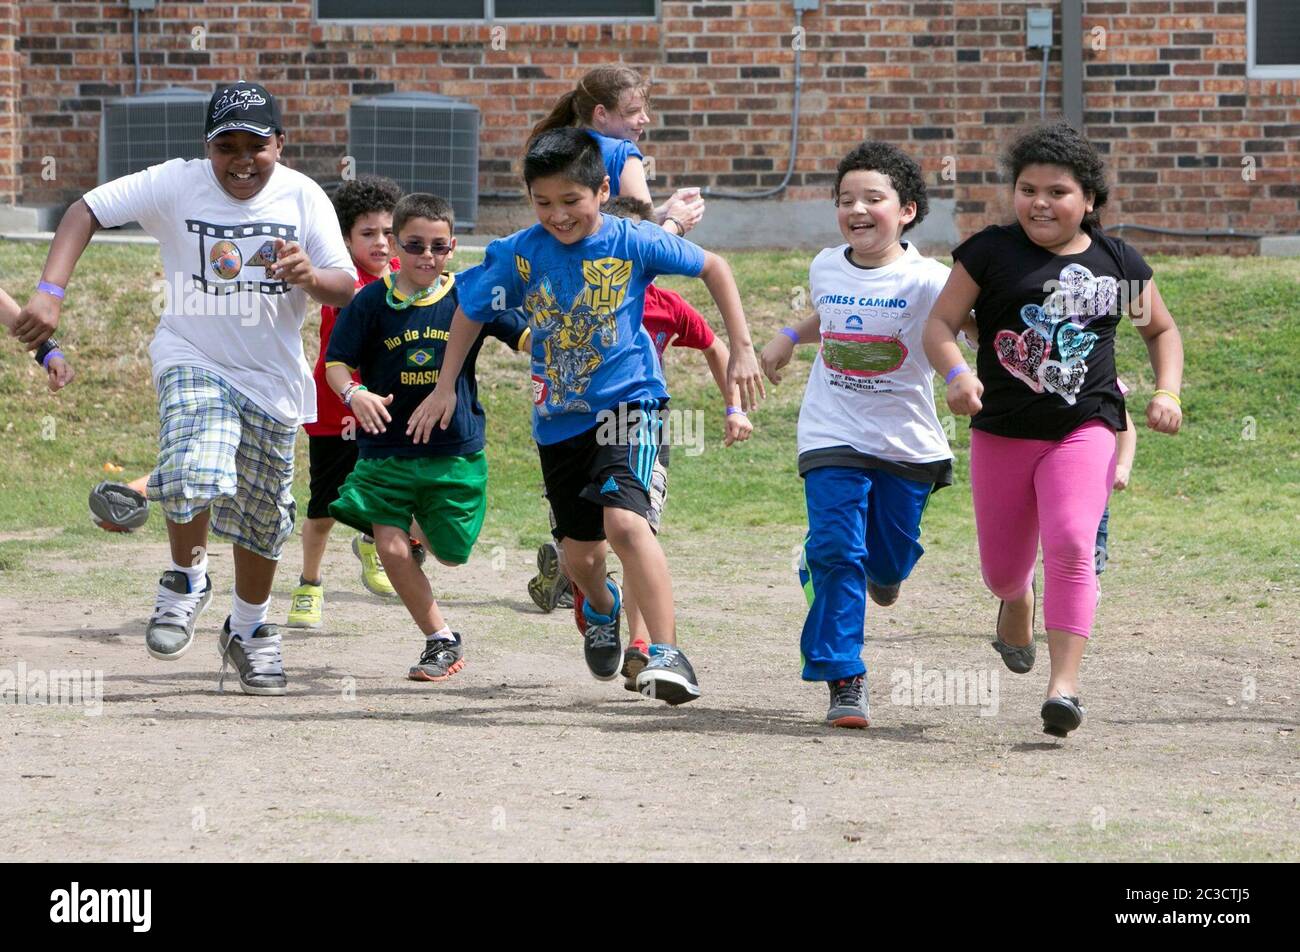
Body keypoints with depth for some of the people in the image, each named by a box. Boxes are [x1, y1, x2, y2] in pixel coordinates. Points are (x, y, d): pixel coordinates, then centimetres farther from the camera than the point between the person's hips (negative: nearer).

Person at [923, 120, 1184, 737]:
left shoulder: (1117, 263, 4)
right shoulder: (991, 252, -2)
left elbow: (1161, 328, 19)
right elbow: (940, 324, -3)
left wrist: (1167, 391, 3)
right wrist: (957, 374, -23)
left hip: (1084, 429, -1)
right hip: (1002, 432, 1)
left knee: (1070, 546, -23)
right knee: (1002, 566, 12)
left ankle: (1064, 684, -24)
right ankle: (1015, 600, 51)